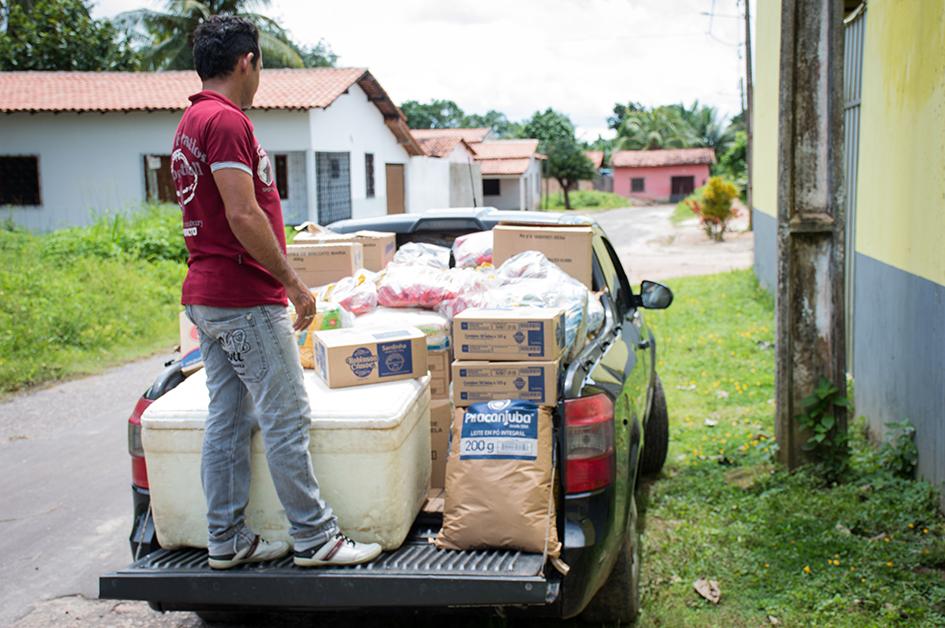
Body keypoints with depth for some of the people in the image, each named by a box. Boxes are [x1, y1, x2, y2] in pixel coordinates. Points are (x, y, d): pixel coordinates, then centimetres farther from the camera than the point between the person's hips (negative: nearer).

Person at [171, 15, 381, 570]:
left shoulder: (192, 123, 17)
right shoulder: (227, 120, -15)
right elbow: (243, 216, -22)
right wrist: (294, 282, -16)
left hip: (207, 296, 10)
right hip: (246, 299, -10)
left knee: (228, 419, 12)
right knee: (287, 419, -3)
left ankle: (228, 540, 19)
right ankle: (315, 538, 5)